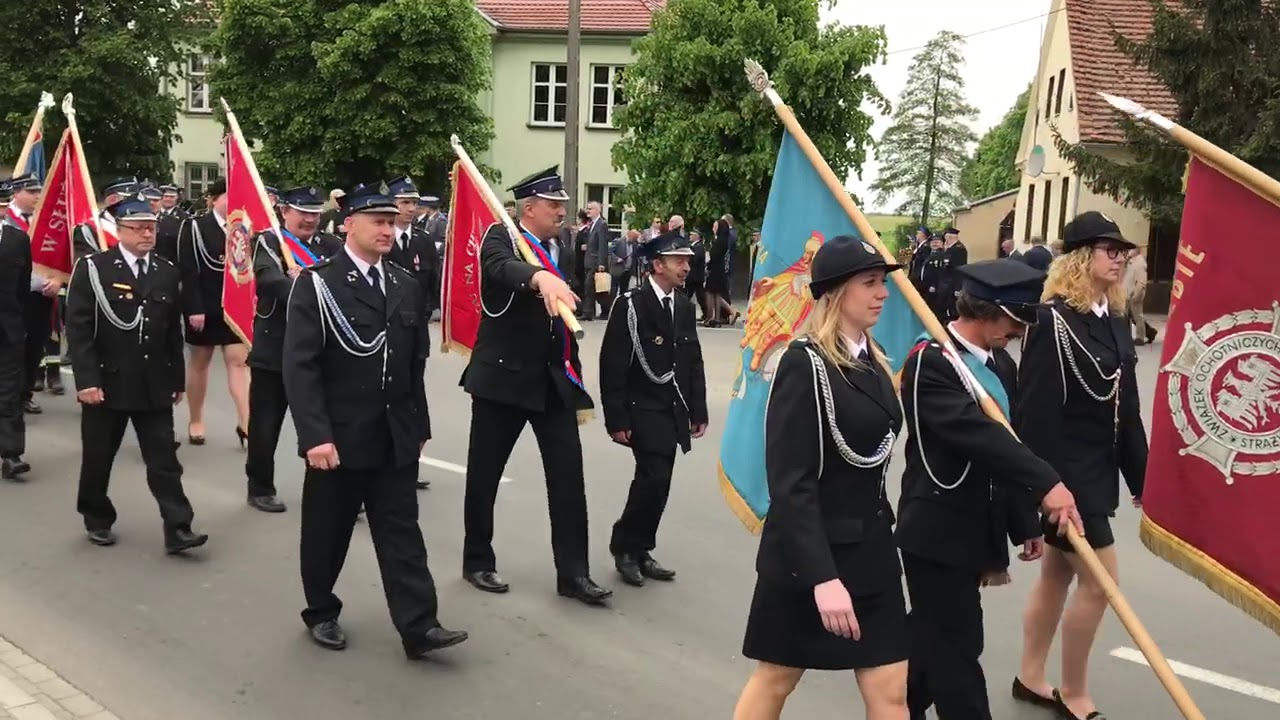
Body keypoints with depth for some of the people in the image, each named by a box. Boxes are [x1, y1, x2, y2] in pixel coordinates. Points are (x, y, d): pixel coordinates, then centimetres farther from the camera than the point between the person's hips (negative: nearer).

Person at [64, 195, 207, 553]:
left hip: (154, 386, 3)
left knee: (164, 459, 0)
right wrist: (87, 379, -17)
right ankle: (97, 521, 30)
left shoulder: (167, 272, 6)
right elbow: (78, 328, -11)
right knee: (98, 459, 12)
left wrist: (177, 379, 10)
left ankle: (178, 530, 0)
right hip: (106, 382, -3)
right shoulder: (93, 268, -7)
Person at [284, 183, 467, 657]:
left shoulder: (406, 286, 9)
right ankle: (321, 614, 31)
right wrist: (315, 435, -21)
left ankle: (419, 627, 6)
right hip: (338, 437, -4)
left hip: (396, 438, 4)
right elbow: (300, 366, -14)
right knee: (327, 533, 11)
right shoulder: (317, 284, -8)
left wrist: (420, 425, 10)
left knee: (402, 532, 4)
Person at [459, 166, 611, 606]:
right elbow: (502, 265, -31)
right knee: (484, 475, 7)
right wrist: (541, 277, -52)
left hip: (553, 380, 5)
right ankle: (478, 561, 25)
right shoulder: (500, 237, -6)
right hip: (503, 376, -5)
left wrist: (574, 379, 17)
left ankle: (573, 573, 6)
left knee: (568, 475, 0)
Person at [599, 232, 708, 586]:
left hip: (673, 410, 6)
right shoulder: (630, 304, -10)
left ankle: (639, 551, 22)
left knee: (656, 483, 9)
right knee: (654, 478, -13)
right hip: (643, 409, -6)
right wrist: (616, 419, -15)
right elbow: (612, 365, -12)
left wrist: (698, 410, 9)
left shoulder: (685, 306, 10)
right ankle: (625, 547, 6)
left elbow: (693, 361, 13)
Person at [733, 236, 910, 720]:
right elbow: (791, 483, -22)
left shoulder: (872, 362, 8)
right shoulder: (804, 363, -18)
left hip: (871, 548, 7)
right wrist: (822, 576, -26)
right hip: (810, 552, -7)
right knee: (776, 679, 11)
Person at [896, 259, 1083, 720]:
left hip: (976, 531, 8)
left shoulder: (1002, 366, 10)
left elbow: (1007, 441, 15)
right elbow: (976, 433, -30)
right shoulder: (930, 361, -17)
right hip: (937, 531, -8)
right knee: (956, 647, -2)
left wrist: (1025, 524, 16)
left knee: (934, 639, 19)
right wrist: (1046, 482, -36)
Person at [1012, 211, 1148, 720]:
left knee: (1057, 574, 17)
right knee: (1099, 579, -2)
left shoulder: (1115, 320, 7)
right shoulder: (1053, 320, -18)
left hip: (1097, 469, 8)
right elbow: (1036, 409, -20)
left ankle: (1031, 679, 31)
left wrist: (1140, 474, 15)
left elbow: (1126, 406, 12)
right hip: (1064, 470, -8)